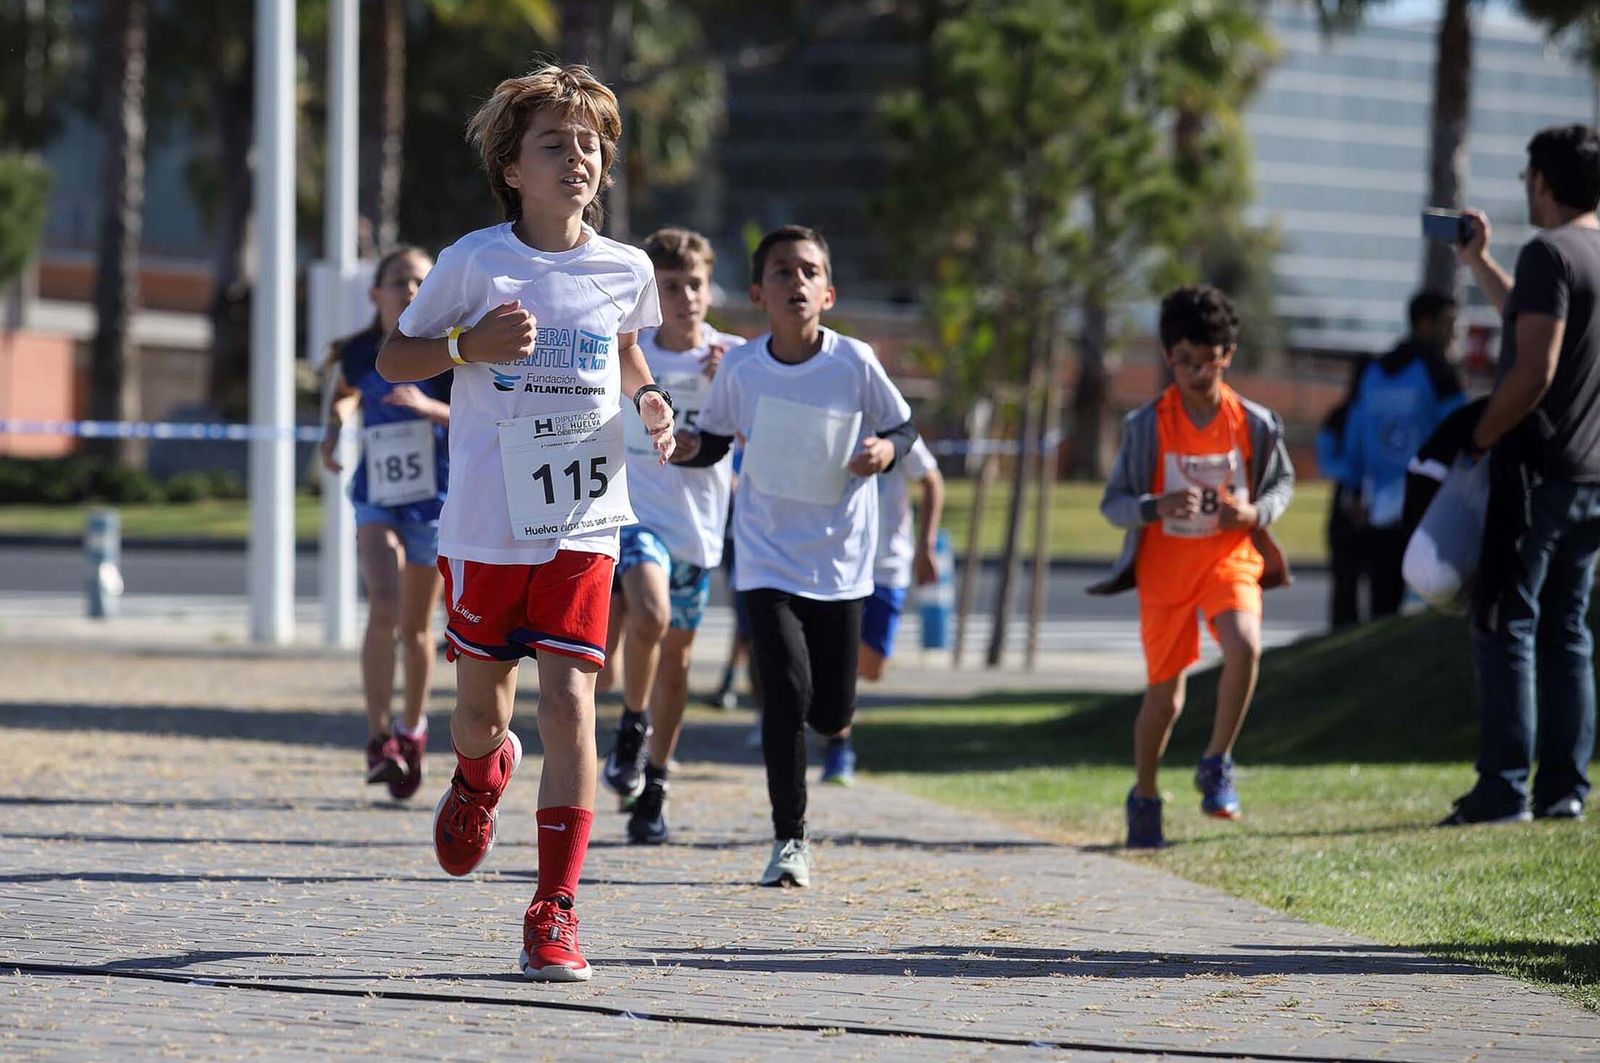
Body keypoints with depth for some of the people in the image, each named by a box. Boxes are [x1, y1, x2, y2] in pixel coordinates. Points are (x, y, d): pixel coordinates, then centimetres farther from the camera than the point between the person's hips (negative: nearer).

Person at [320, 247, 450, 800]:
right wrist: (334, 429, -2)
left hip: (435, 502, 0)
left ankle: (412, 730, 35)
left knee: (415, 626, 11)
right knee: (384, 607, -21)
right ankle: (378, 737, -15)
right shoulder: (358, 355, -3)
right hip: (377, 500, 0)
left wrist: (429, 407, -29)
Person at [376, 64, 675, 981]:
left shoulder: (626, 270, 3)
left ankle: (556, 913, -8)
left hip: (587, 520, 1)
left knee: (570, 704, -12)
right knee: (484, 708, 13)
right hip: (488, 523, 0)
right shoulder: (476, 261, -4)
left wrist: (651, 403, 4)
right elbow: (393, 359, 4)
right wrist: (470, 345, -15)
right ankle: (480, 776, 51)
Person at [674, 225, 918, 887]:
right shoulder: (741, 367, -4)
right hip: (767, 555, -1)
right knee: (786, 690, -17)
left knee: (832, 713, 3)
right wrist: (690, 447, -13)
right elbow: (716, 439, 9)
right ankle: (789, 838, -5)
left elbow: (903, 428, 6)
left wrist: (885, 450, -16)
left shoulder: (854, 363, -7)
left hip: (840, 561, 1)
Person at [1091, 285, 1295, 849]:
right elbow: (1112, 503, -3)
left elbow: (1283, 481, 12)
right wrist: (1156, 506, -24)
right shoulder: (1147, 425, -7)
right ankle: (1144, 797, 30)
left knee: (1245, 646, -29)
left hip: (1231, 555, 0)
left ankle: (1216, 763, -10)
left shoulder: (1254, 423, -4)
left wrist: (1255, 512, -10)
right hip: (1165, 564, 0)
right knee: (1165, 693, 6)